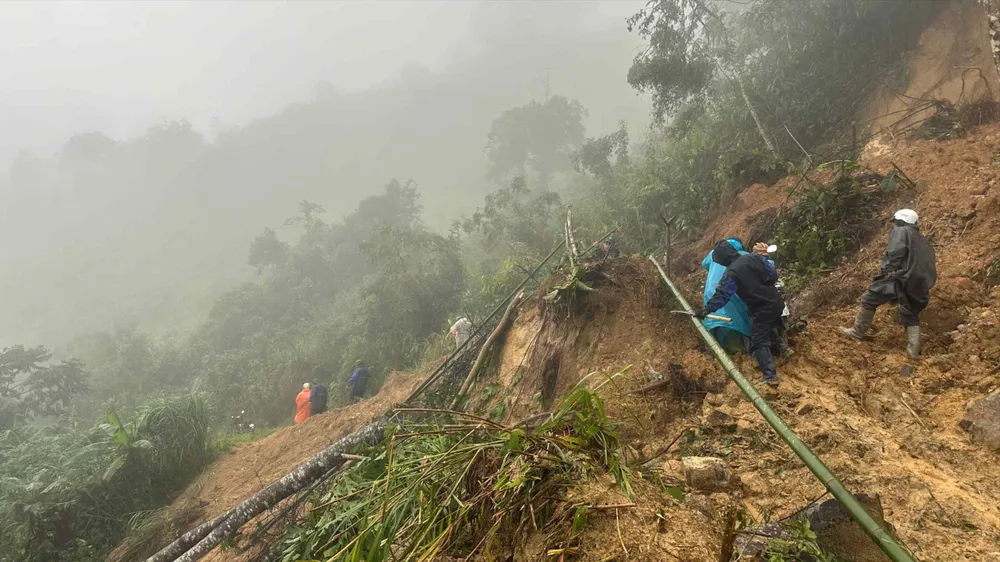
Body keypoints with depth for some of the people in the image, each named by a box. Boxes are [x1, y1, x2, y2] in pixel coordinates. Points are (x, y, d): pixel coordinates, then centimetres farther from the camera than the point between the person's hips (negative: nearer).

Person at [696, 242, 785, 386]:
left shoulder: (731, 272, -14)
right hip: (776, 302, 6)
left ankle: (770, 375, -14)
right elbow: (773, 275, 7)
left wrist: (708, 309, -17)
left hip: (761, 310, -6)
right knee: (768, 331, 32)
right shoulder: (754, 257, 0)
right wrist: (763, 256, 22)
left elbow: (722, 294, -19)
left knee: (760, 343, -4)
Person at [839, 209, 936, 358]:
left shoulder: (900, 231, 5)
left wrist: (890, 268, -19)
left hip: (900, 277, -8)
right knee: (911, 316, 16)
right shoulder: (922, 240, 30)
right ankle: (913, 350, 8)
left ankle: (858, 331, 14)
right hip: (918, 284, 8)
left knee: (869, 300, 7)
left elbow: (896, 250, -16)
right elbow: (929, 263, 29)